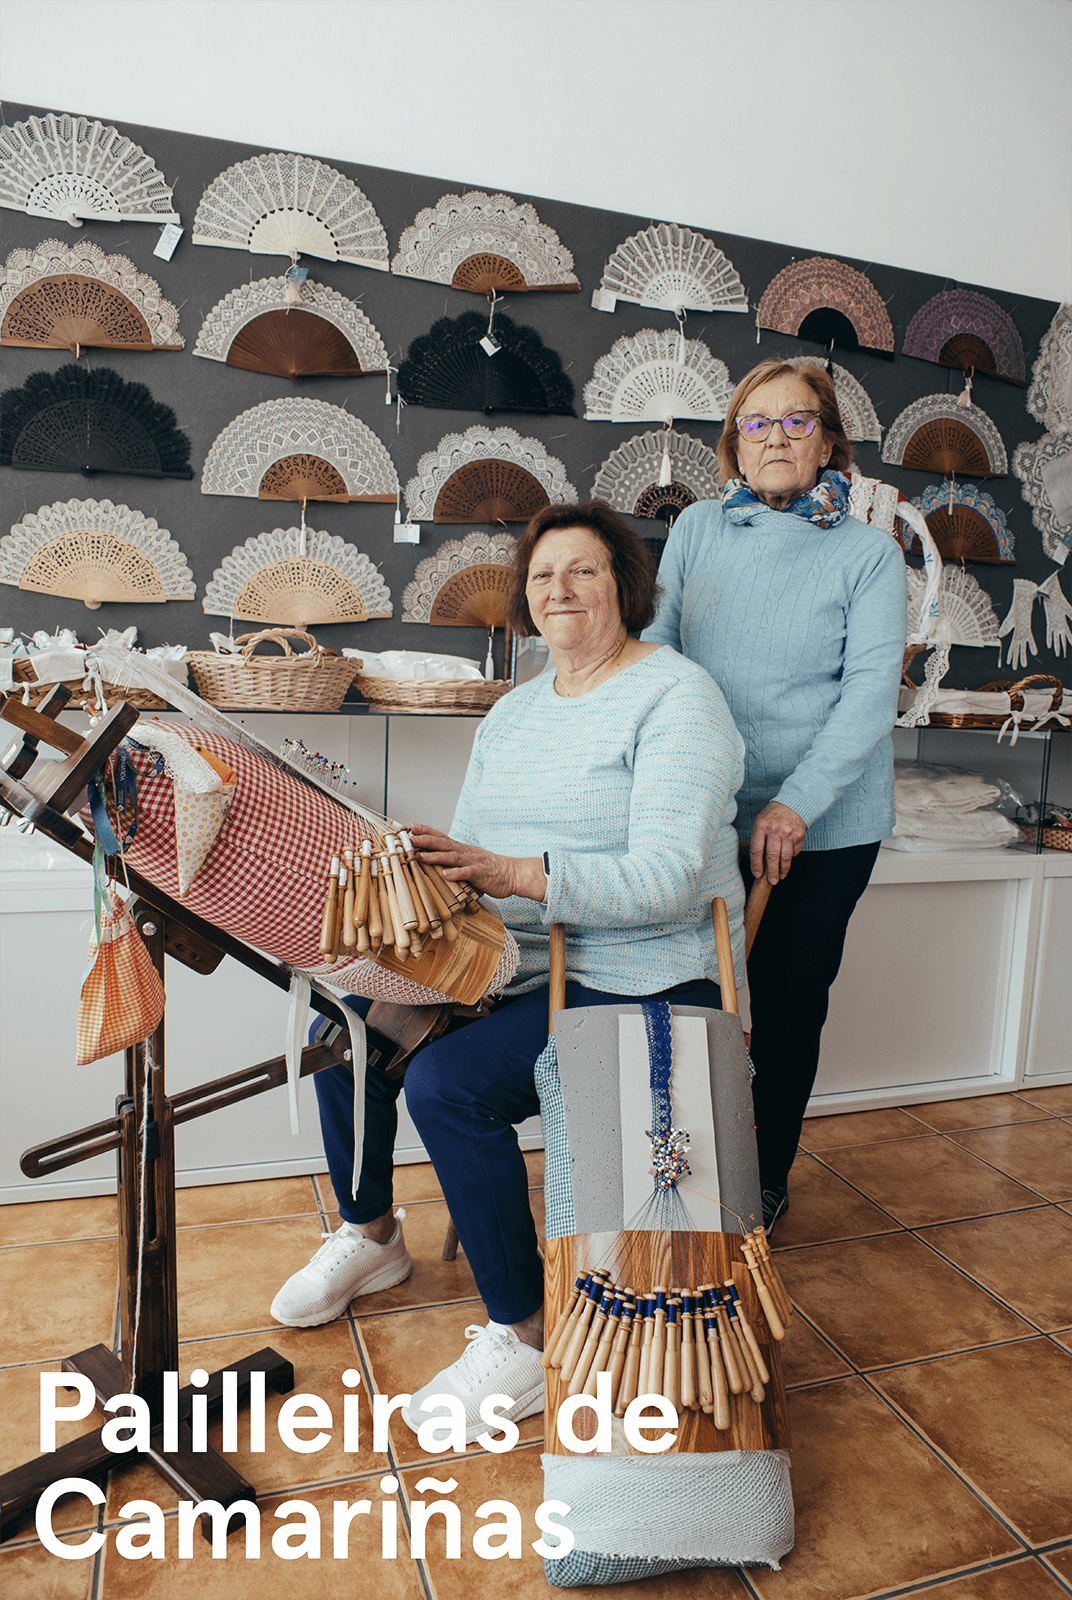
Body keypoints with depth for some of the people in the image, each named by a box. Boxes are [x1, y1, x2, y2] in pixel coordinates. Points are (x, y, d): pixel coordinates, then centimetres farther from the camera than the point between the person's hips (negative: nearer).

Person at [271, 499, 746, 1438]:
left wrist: (512, 874, -32)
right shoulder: (513, 712, 14)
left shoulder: (677, 697, -12)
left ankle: (528, 1337, -5)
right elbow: (474, 854, 12)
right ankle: (369, 1237, 24)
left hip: (640, 986, -8)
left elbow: (667, 878, -23)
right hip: (516, 964, 8)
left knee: (448, 1081, -26)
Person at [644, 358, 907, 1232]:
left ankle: (769, 1175, 31)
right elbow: (656, 648, 5)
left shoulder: (869, 553, -2)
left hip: (823, 828, -2)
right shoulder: (698, 529, 6)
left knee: (788, 1002, 10)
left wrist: (795, 805, -20)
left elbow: (870, 693, -10)